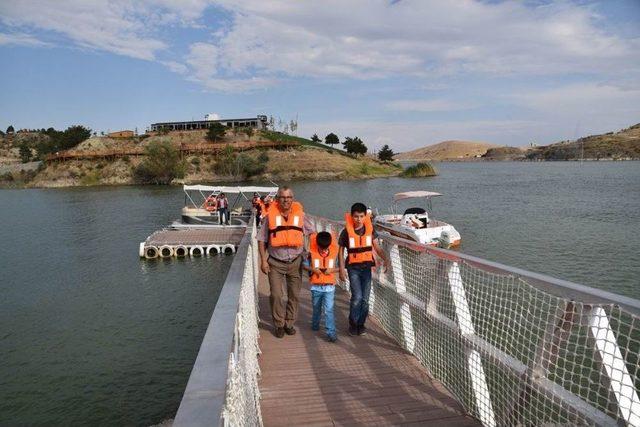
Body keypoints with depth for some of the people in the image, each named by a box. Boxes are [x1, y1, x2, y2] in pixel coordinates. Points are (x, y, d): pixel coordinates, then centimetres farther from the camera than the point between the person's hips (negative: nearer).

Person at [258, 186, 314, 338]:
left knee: (294, 295, 10)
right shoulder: (270, 216, -5)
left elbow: (312, 233, 9)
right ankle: (279, 324, 17)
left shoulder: (300, 214, -1)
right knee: (276, 295, -2)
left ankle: (289, 323, 27)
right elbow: (262, 239, 0)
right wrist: (263, 260, -5)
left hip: (295, 262, 2)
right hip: (275, 263, -2)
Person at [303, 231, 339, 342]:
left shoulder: (334, 252, -7)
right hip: (316, 286, 2)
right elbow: (304, 265, 0)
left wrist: (332, 270, -17)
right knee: (316, 308, 20)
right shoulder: (312, 252, -8)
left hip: (329, 286, -1)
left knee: (329, 310, -8)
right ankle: (315, 325, 44)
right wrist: (312, 269, -17)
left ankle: (331, 333, -4)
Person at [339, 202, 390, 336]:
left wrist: (385, 259, -15)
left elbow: (377, 248, 2)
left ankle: (361, 324, 23)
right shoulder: (346, 232, -8)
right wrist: (342, 268, -6)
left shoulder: (370, 230, -1)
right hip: (353, 268, -3)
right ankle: (353, 324, 8)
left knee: (365, 298, 6)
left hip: (367, 266, 3)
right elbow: (341, 251, 0)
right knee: (357, 297, -12)